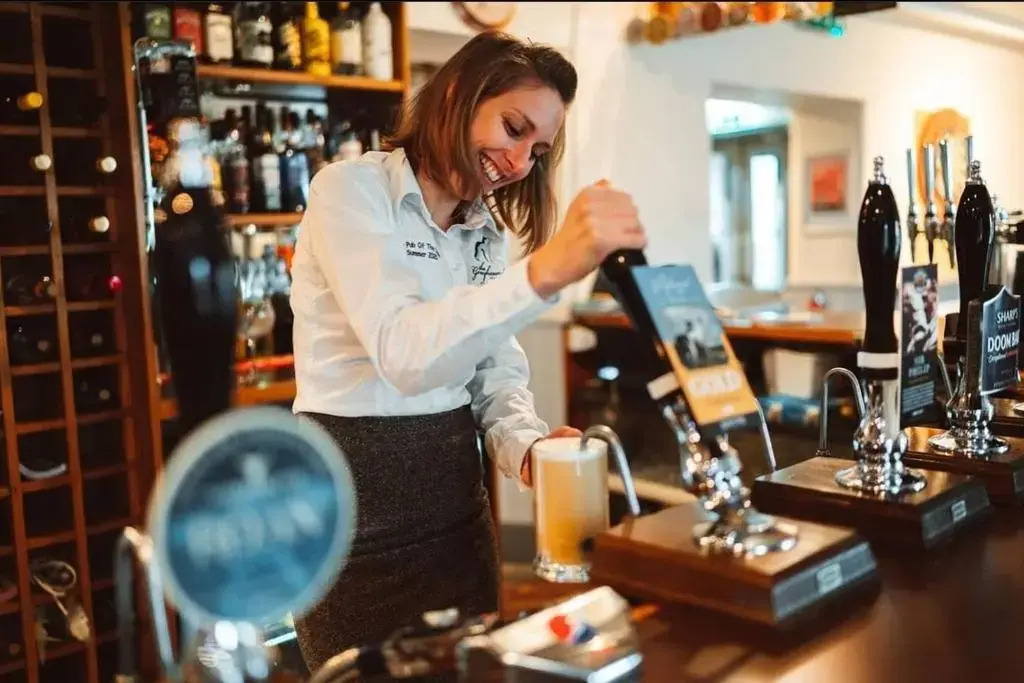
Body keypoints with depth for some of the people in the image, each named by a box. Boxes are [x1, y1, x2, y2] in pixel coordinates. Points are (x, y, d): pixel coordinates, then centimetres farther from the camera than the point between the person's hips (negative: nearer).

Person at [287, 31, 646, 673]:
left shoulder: (488, 232, 9)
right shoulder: (350, 189, -13)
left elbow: (496, 373, 7)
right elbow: (404, 354, -29)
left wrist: (528, 447, -14)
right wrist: (544, 272, -42)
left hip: (455, 496, 7)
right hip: (353, 499, -6)